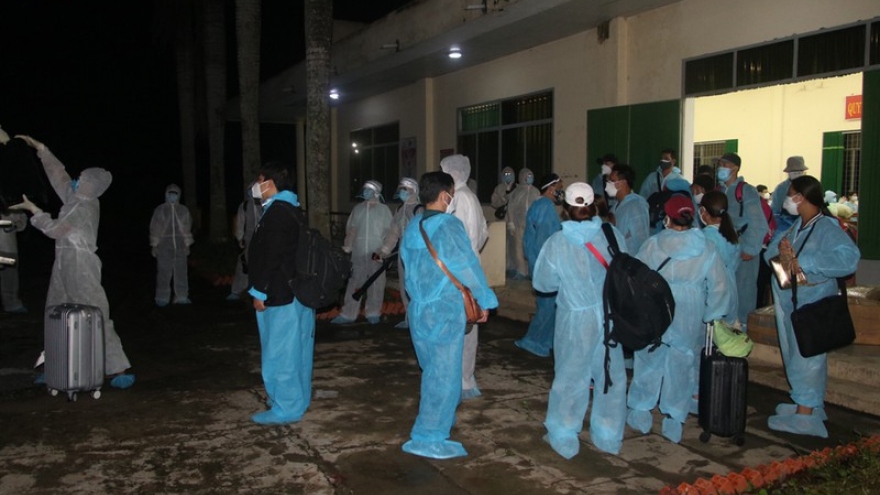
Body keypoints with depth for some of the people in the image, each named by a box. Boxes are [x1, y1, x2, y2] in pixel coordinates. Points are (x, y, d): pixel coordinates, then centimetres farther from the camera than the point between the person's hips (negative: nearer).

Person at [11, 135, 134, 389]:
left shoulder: (85, 206, -13)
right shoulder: (76, 199, 11)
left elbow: (55, 229, -14)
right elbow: (59, 175, 22)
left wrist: (32, 208, -4)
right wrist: (39, 148, 23)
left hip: (80, 265, -10)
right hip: (65, 264, 10)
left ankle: (119, 370, -13)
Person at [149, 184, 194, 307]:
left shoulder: (183, 210, 11)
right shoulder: (159, 210, 5)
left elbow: (188, 227, 13)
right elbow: (154, 228, 5)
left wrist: (188, 244, 9)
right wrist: (154, 245, 1)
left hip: (180, 245, 2)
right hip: (164, 244, -2)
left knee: (181, 271, 2)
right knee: (164, 271, -4)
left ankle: (181, 297, 8)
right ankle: (162, 298, 1)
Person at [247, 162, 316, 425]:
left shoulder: (277, 212, -17)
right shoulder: (290, 210, 16)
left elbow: (272, 257, -22)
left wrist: (260, 292, -17)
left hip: (281, 295, -10)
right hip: (297, 292, 10)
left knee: (279, 352, -3)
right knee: (294, 349, 17)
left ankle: (286, 408, 4)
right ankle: (296, 399, 27)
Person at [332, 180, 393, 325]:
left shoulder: (383, 209, 2)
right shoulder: (358, 209, 12)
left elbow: (388, 231, -2)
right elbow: (351, 229, 11)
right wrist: (348, 245, -2)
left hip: (377, 253, -3)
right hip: (358, 252, 3)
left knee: (376, 283, 4)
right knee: (354, 283, 4)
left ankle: (373, 313, 14)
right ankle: (348, 314, 9)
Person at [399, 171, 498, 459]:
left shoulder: (412, 227, 8)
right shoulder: (449, 226, -15)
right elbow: (467, 265, -15)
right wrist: (485, 299, -5)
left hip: (418, 310, 8)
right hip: (446, 311, -8)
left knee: (432, 370, 21)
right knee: (444, 374, 0)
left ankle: (437, 421, 35)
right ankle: (428, 438, 4)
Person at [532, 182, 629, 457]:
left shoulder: (557, 243, -15)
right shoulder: (613, 235, -9)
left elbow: (542, 282, -4)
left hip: (577, 319, -2)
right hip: (610, 316, 2)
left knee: (570, 377, 12)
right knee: (611, 375, 17)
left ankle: (563, 438, 25)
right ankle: (609, 436, 31)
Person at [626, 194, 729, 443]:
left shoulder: (652, 245, -11)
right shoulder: (707, 249, -8)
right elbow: (718, 288, -4)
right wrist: (712, 317, 8)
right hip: (689, 323, 1)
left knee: (648, 364, 15)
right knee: (681, 368, 13)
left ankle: (640, 414, 26)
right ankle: (674, 421, 22)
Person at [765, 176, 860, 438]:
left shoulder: (826, 227, -19)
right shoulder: (796, 225, 7)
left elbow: (849, 257, -33)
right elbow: (769, 253, 7)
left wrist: (803, 262, -32)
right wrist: (780, 247, -16)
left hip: (811, 303, -9)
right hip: (789, 300, 9)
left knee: (806, 356, -1)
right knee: (795, 354, 18)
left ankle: (804, 415, 9)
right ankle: (810, 404, 34)